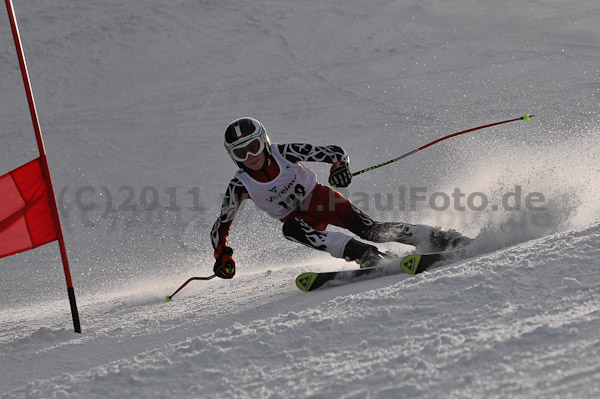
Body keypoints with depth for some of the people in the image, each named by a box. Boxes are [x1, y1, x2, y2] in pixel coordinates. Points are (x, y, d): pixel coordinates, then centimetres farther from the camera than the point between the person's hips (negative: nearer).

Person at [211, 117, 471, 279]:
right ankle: (366, 255, -42)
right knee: (290, 229, -35)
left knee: (367, 229, -22)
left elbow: (335, 152, -13)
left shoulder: (284, 153, -18)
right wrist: (222, 256, -20)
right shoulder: (240, 186, -14)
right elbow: (220, 226, -4)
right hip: (297, 217, 1)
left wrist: (340, 166, -34)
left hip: (320, 198, -1)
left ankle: (440, 239, -16)